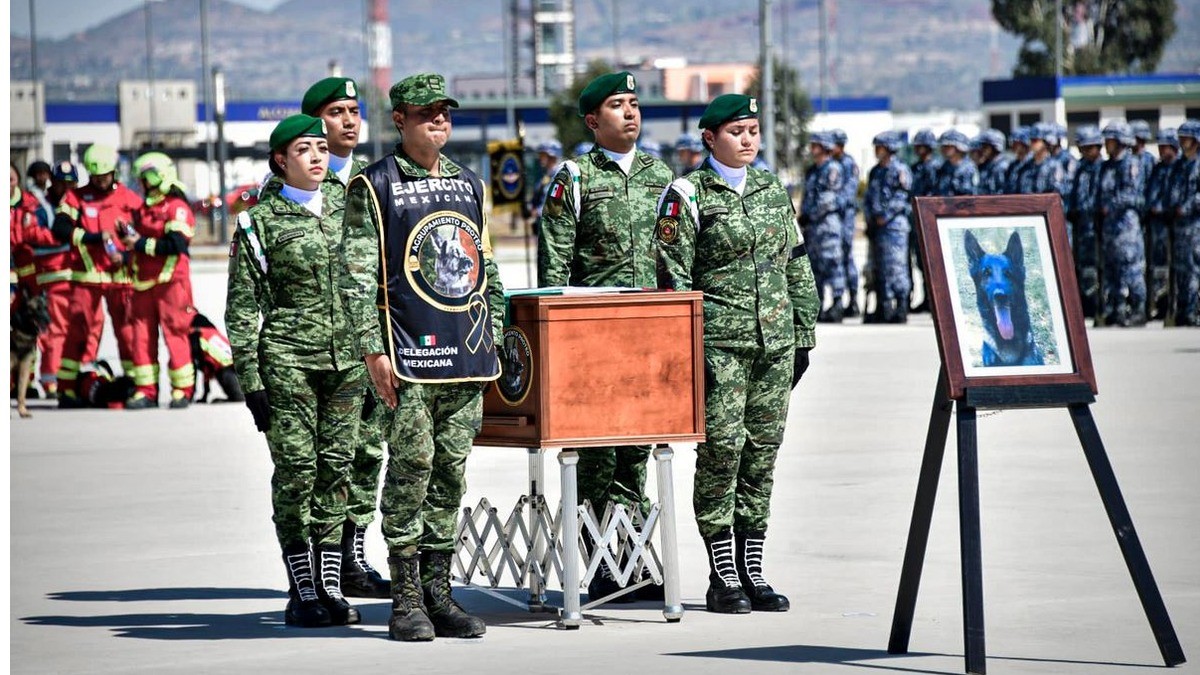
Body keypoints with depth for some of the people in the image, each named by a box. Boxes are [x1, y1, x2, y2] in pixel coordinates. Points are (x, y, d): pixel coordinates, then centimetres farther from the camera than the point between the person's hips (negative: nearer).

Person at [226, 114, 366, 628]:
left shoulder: (343, 213, 14)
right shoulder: (260, 220, 0)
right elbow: (242, 308, -2)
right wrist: (250, 379, -8)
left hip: (346, 358, 4)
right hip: (287, 358, -4)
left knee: (337, 469, 4)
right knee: (296, 470, -5)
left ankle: (330, 586, 9)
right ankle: (302, 592, 2)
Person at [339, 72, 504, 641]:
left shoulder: (469, 184, 16)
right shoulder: (374, 187, -1)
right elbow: (357, 273, -5)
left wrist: (494, 338, 15)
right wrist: (373, 350, -12)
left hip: (467, 357, 5)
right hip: (409, 356, -5)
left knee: (451, 470, 6)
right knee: (412, 466, -7)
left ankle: (438, 593, 11)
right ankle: (406, 600, -2)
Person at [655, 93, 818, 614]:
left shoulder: (773, 191, 14)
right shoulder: (687, 196, -3)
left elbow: (797, 268, 18)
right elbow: (672, 277, -7)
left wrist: (803, 336, 14)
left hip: (774, 341, 5)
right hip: (719, 341, -5)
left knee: (763, 448, 6)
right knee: (723, 445, -9)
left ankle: (752, 572, 12)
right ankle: (723, 576, -2)